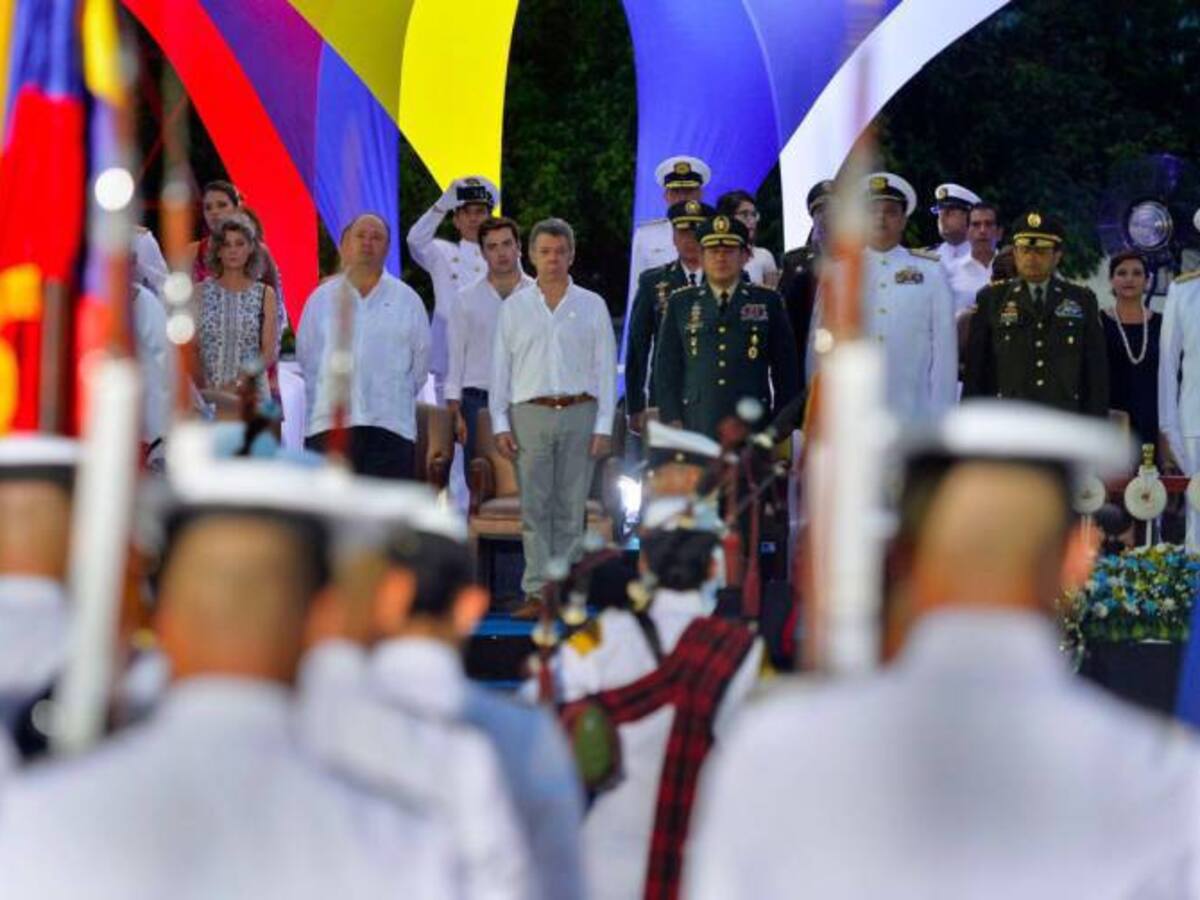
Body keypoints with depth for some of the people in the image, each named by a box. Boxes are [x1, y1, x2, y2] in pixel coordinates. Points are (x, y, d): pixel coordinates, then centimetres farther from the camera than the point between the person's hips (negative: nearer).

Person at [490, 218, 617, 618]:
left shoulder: (592, 306, 8)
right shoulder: (515, 307, 9)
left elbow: (605, 369, 7)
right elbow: (501, 368, 10)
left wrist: (603, 427, -1)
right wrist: (500, 424, 2)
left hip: (579, 413, 0)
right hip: (530, 414, 0)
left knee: (571, 509, 1)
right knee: (534, 507, -5)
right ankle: (537, 592, -6)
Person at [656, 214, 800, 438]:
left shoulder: (768, 302, 10)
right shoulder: (680, 304, 11)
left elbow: (785, 369, 10)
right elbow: (667, 368, 11)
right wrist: (672, 421, 1)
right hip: (696, 430, 0)